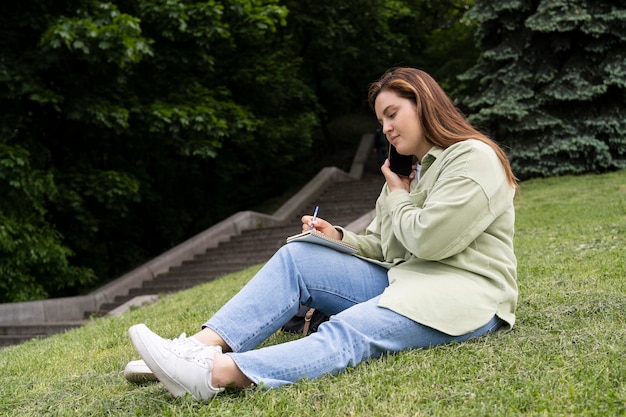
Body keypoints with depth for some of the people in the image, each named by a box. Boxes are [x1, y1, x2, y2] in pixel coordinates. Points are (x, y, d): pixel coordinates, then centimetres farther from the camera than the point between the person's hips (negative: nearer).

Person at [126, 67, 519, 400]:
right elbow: (384, 248, 17)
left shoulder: (474, 157, -7)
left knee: (346, 332, -34)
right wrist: (339, 238, -1)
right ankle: (204, 345, -27)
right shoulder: (418, 168, 22)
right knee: (295, 258, -9)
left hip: (466, 294, -8)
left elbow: (426, 240, -16)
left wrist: (397, 196, 1)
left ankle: (214, 375, -52)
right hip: (405, 280, 8)